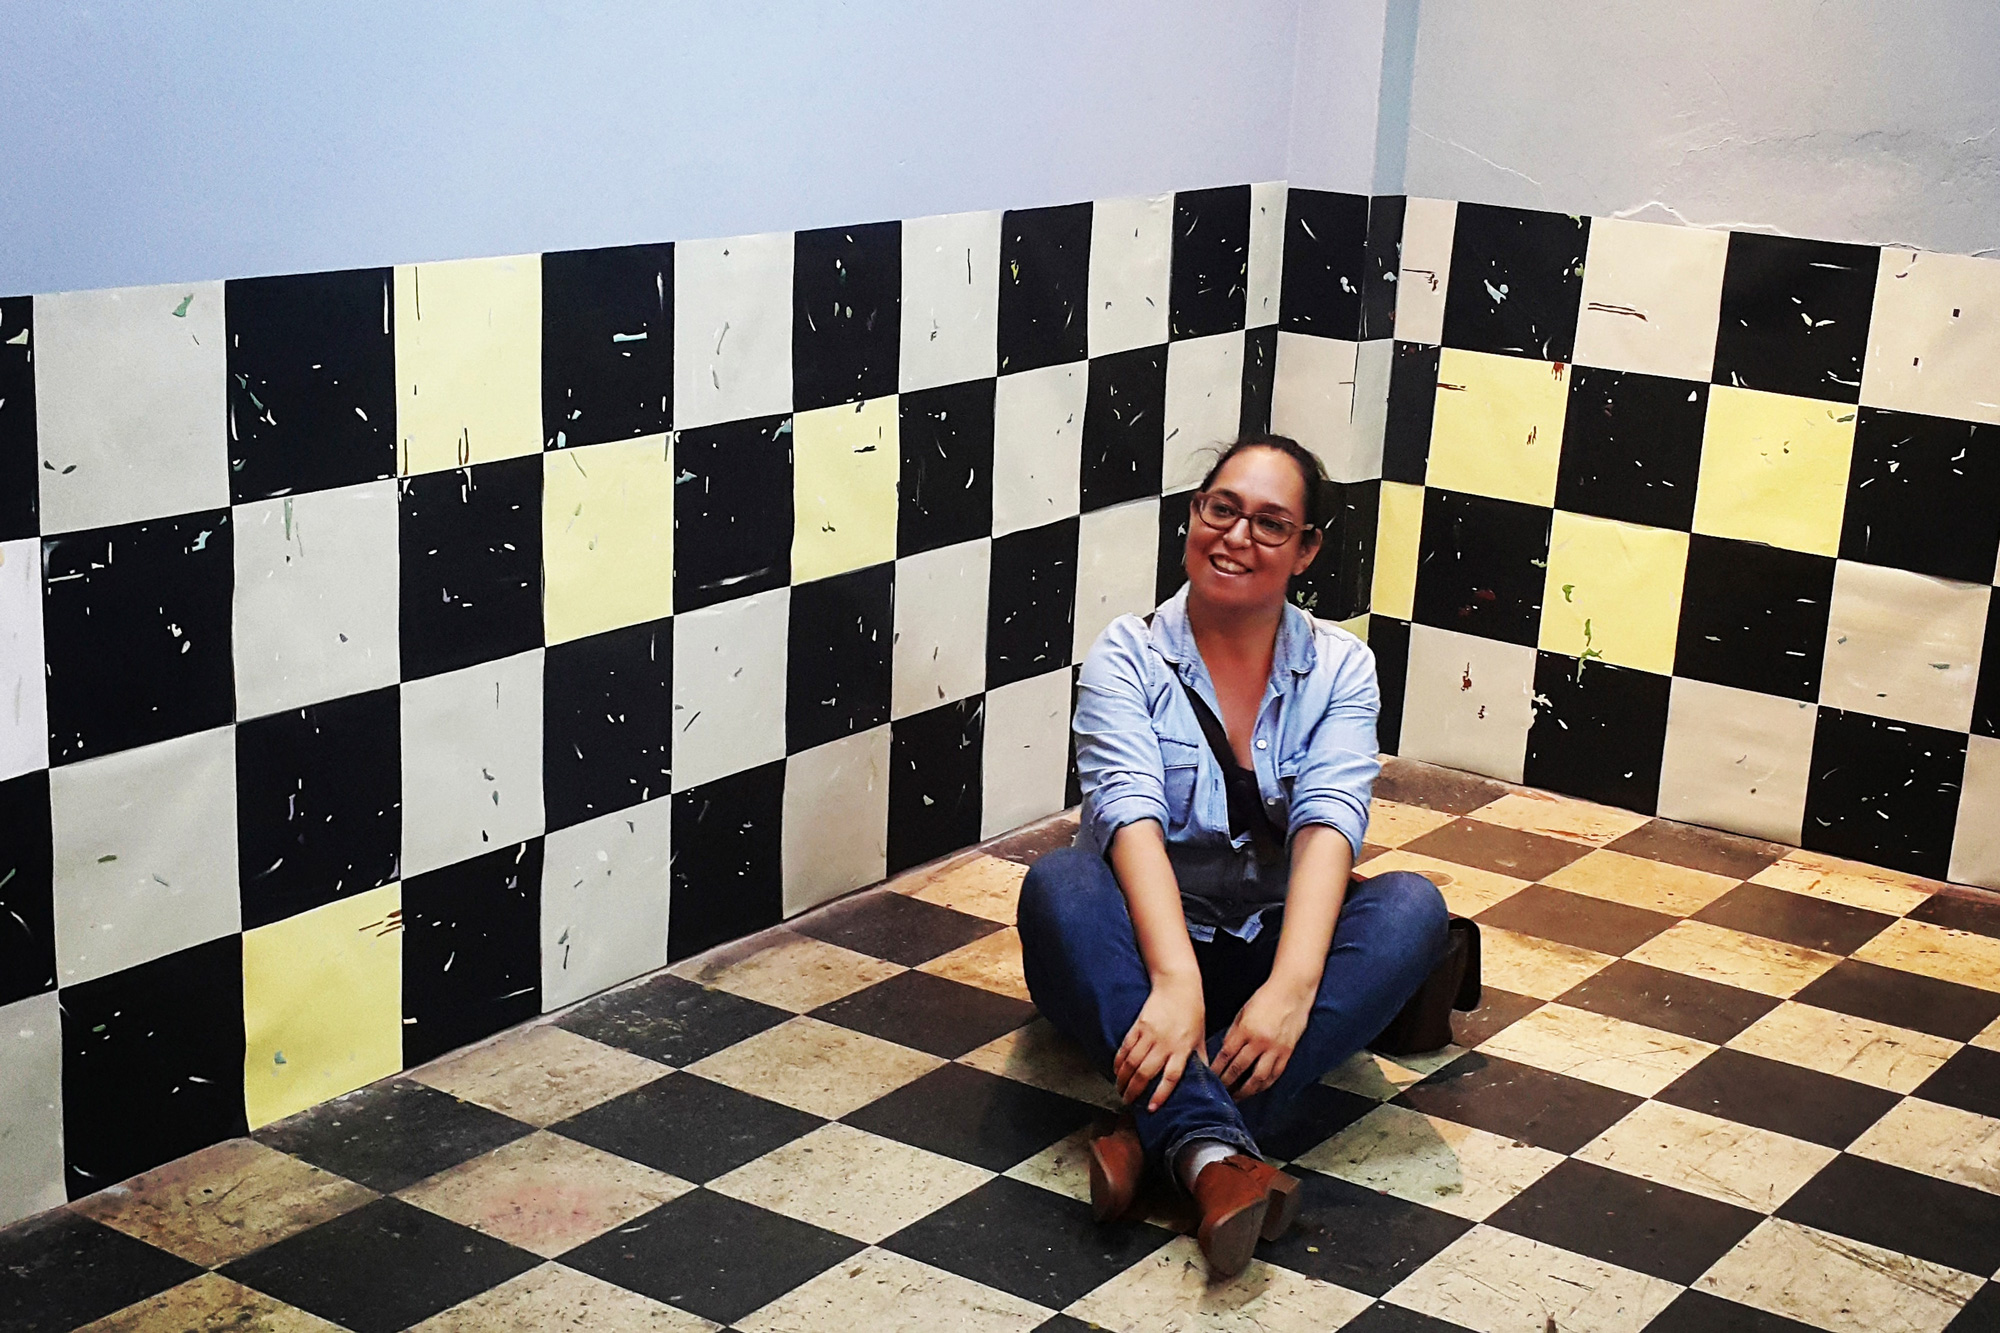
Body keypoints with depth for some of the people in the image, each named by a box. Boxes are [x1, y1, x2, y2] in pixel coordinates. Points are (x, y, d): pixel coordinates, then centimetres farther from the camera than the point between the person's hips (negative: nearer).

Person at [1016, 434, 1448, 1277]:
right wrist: (1174, 980, -41)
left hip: (1270, 951, 2)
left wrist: (1291, 986, -35)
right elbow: (1132, 816, -23)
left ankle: (1157, 1130, -37)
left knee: (1413, 906, -26)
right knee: (1057, 885, -32)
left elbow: (1329, 822, -17)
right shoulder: (1128, 658, -5)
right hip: (1143, 947, -2)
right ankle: (1213, 1151, -49)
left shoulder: (1339, 668, 0)